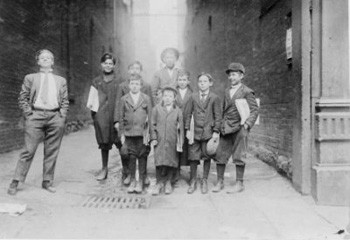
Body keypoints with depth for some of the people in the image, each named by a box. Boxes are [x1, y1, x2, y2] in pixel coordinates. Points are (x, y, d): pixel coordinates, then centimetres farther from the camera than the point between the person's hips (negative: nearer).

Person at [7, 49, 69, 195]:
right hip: (36, 115, -2)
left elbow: (65, 101, 14)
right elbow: (22, 98, 9)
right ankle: (15, 182, 5)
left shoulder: (61, 81, 16)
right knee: (28, 150, -4)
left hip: (55, 117, 2)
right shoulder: (30, 78, 11)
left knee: (52, 152, 3)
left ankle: (47, 182, 14)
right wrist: (28, 114, -2)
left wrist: (62, 116, 1)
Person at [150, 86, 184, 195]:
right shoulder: (156, 109, 4)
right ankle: (159, 183, 8)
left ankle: (168, 182, 22)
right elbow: (153, 124, 7)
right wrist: (153, 138, -1)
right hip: (160, 140, -1)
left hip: (172, 141, 1)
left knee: (172, 162, 6)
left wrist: (180, 143, 3)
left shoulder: (178, 111, 5)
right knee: (160, 162, -6)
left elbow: (181, 127, 7)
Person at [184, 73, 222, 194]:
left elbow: (218, 116, 1)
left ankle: (204, 182, 21)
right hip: (195, 132, 1)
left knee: (206, 157, 6)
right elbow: (187, 113, 6)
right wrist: (187, 129, 0)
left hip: (208, 132, -1)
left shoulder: (215, 98, 1)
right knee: (193, 157, 2)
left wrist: (216, 131, -6)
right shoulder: (193, 97, 6)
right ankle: (193, 182, 16)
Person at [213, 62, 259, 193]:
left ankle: (239, 184, 11)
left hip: (239, 128, -5)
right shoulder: (227, 91, 17)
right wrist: (222, 125, 14)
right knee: (220, 155, 3)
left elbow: (255, 109, -5)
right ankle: (219, 182, 15)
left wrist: (248, 124, -15)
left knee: (238, 156, -1)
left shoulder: (247, 92, -2)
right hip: (226, 129, 6)